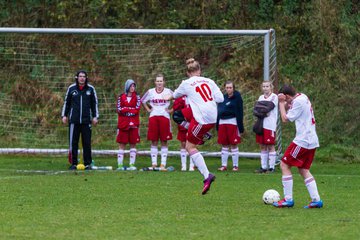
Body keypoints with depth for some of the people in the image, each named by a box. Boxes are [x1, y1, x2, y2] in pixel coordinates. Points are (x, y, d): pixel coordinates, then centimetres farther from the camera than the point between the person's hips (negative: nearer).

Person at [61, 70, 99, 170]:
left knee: (87, 143, 0)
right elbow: (66, 102, 14)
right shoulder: (71, 88, 6)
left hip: (86, 120, 0)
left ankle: (88, 163, 6)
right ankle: (73, 163, 6)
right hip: (74, 120, 0)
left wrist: (95, 117, 7)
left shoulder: (91, 89, 6)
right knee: (73, 142, 0)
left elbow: (94, 103, 12)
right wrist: (64, 115, 10)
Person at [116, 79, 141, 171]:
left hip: (133, 124, 0)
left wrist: (125, 109, -9)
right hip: (123, 124, 0)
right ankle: (120, 164, 0)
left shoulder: (137, 97, 6)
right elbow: (119, 109, -5)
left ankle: (132, 164, 5)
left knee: (133, 144, 2)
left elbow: (137, 109, -8)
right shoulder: (121, 97, 6)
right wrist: (131, 109, -13)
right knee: (122, 145, 0)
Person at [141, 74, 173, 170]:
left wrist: (171, 110, -1)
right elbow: (143, 101, 20)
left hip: (164, 117, -2)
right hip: (153, 117, 2)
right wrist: (148, 109, 9)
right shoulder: (150, 92, 7)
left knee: (164, 142, -1)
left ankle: (163, 164, 1)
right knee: (154, 142, 2)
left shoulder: (168, 92, 0)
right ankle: (154, 164, 5)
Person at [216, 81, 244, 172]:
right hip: (222, 122, 5)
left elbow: (239, 113, -7)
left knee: (234, 145, -1)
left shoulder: (237, 98, -5)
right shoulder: (223, 97, 11)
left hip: (232, 122, -5)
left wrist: (240, 127, -11)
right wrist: (217, 126, 15)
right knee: (224, 145, 9)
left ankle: (235, 165, 6)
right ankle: (224, 165, 14)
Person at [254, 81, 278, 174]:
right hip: (261, 124, 6)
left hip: (270, 125, -6)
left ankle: (271, 167, -1)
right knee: (262, 146, 8)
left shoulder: (274, 97, -2)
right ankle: (263, 167, 12)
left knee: (271, 146, -4)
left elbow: (269, 107, -13)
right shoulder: (261, 97, 17)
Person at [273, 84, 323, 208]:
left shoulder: (298, 102, -15)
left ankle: (288, 199, -3)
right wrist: (284, 103, 3)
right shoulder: (303, 97, 13)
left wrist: (281, 103, -3)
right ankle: (316, 200, 3)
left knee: (284, 165, -2)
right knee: (303, 170, 12)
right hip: (312, 141, 9)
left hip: (302, 141, -9)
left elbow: (285, 119, -10)